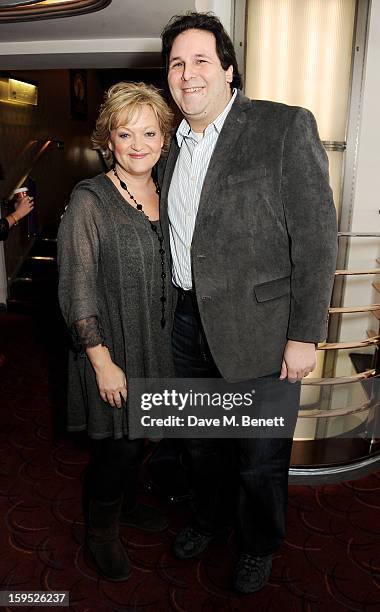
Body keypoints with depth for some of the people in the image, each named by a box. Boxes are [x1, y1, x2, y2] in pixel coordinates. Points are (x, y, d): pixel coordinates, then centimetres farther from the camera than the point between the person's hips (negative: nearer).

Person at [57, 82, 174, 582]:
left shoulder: (165, 195, 5)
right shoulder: (89, 202, -14)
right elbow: (77, 291, -16)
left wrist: (167, 345, 9)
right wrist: (103, 362, -18)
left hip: (156, 344, 6)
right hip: (112, 349, -5)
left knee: (139, 436, 21)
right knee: (116, 443, 6)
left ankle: (127, 503, 47)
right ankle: (102, 530, 34)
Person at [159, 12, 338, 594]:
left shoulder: (286, 127, -10)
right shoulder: (175, 145, 9)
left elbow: (316, 237, -13)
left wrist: (304, 335, -15)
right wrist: (178, 314, 11)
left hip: (259, 331, -5)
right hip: (190, 326, 6)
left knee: (261, 459, 13)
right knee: (202, 443, 24)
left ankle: (259, 545, 43)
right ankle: (210, 515, 53)